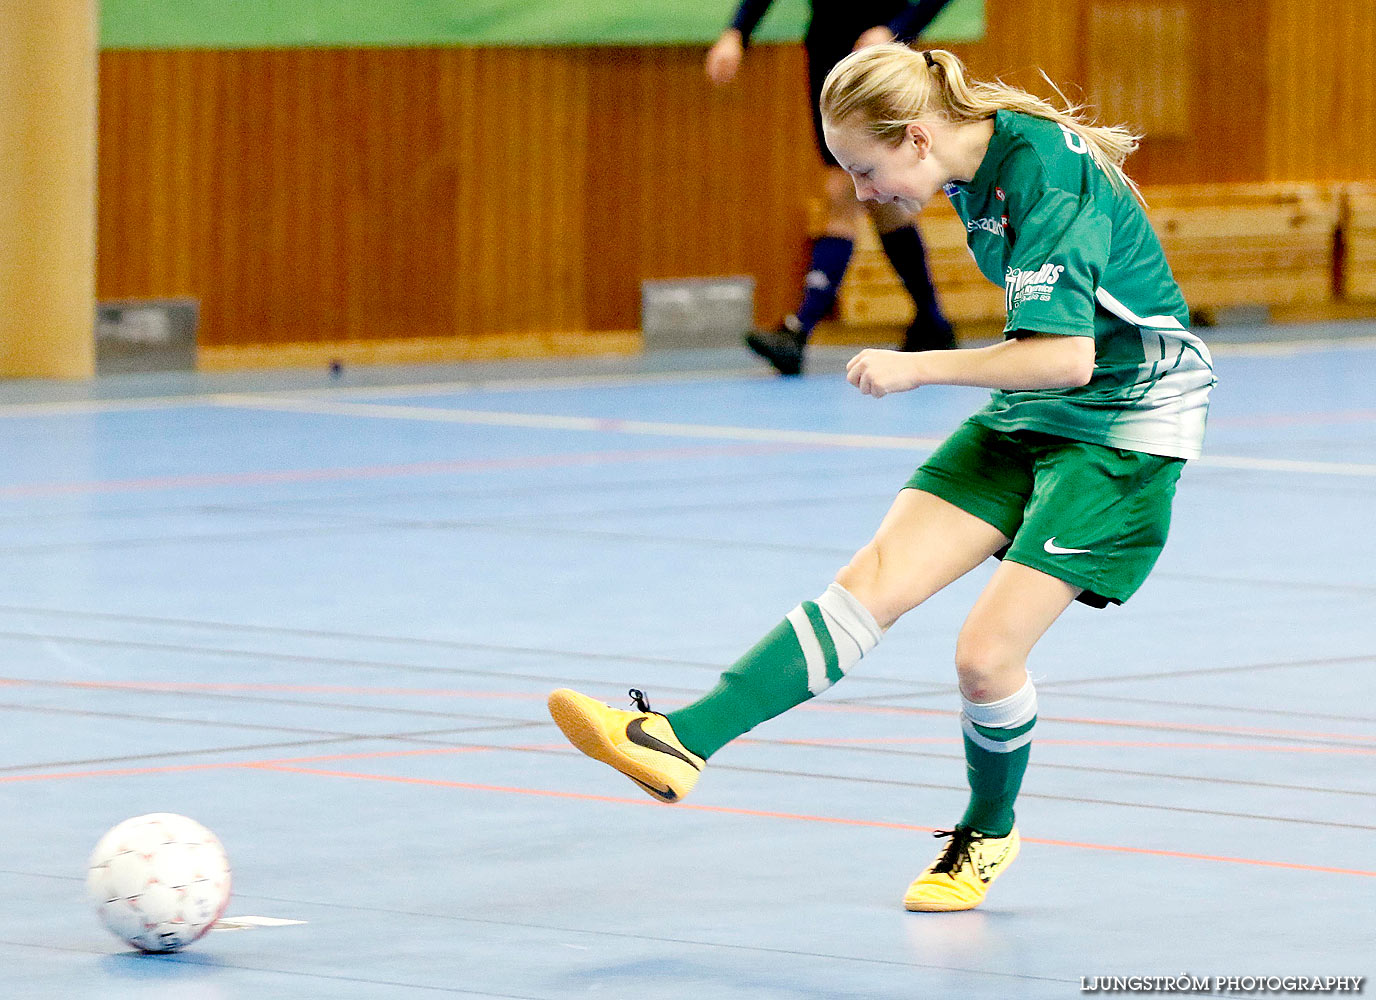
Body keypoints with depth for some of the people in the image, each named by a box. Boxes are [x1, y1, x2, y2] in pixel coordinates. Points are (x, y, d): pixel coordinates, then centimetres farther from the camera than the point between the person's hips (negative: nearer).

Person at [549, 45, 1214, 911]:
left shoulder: (1046, 176, -26)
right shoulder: (983, 159, 1)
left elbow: (1067, 356, -31)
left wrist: (920, 369, -24)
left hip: (1124, 430, -8)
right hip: (1030, 416, 8)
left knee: (987, 653, -12)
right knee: (876, 580, -8)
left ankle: (989, 831, 18)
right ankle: (683, 743, -20)